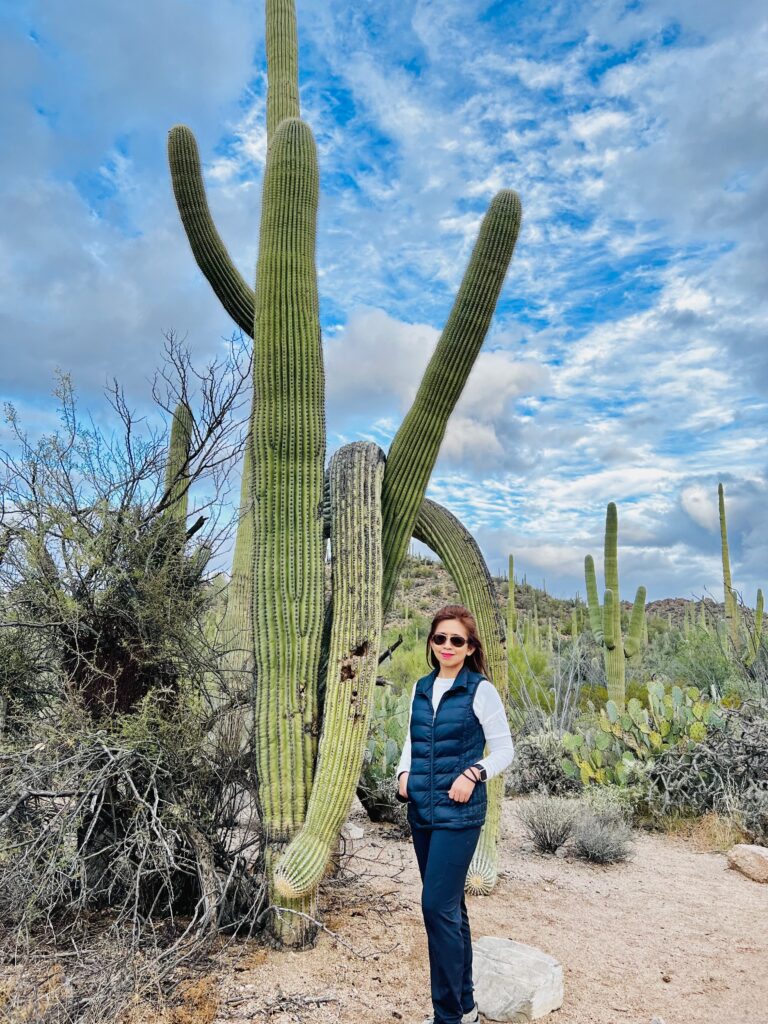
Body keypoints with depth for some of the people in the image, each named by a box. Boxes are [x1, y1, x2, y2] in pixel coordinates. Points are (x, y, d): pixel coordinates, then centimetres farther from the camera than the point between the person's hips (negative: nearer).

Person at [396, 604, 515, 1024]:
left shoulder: (480, 690, -9)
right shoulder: (421, 688, 7)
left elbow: (504, 749, -5)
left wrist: (473, 773, -19)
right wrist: (403, 773, 0)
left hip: (458, 812, -6)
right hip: (421, 811, 6)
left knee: (438, 906, -8)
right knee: (449, 907, 16)